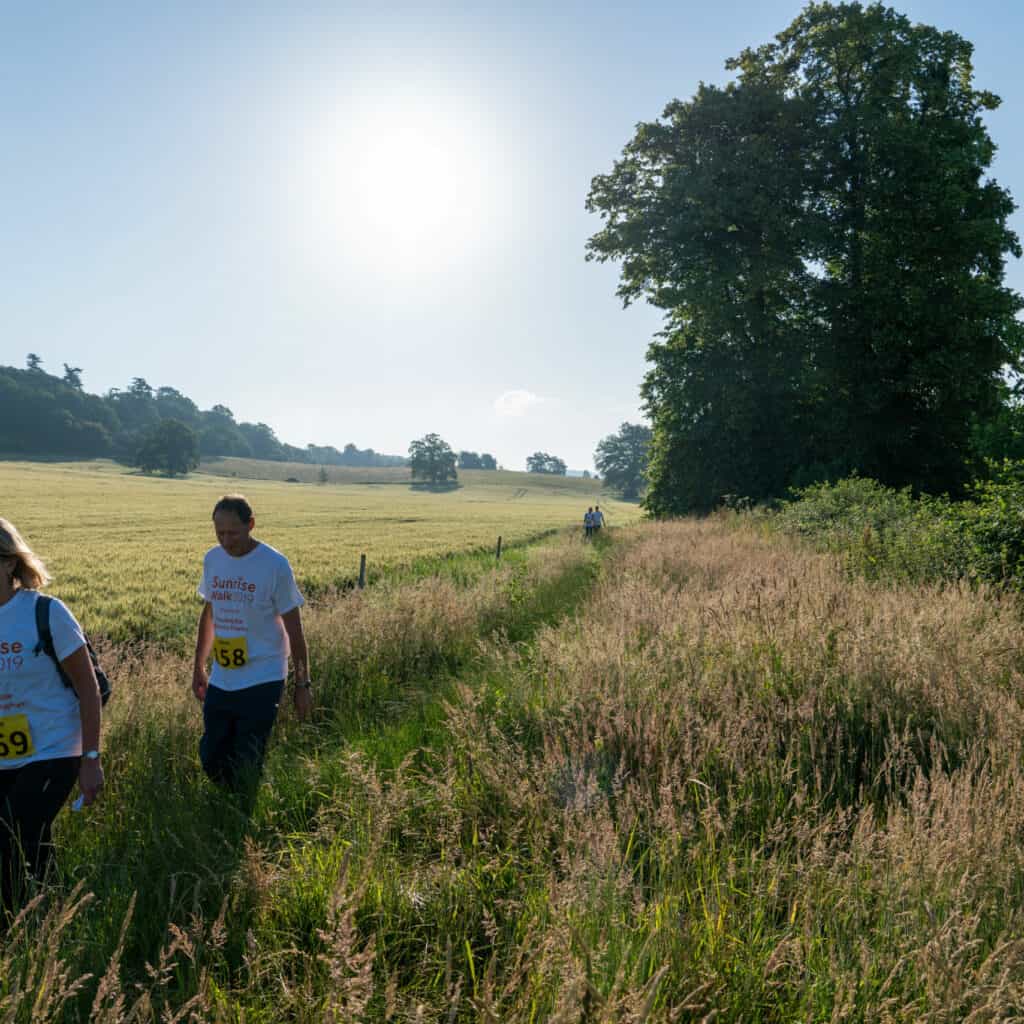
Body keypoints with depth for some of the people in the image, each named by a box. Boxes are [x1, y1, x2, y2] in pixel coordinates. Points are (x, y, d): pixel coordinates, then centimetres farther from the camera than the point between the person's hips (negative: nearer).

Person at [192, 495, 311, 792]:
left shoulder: (275, 565, -13)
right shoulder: (212, 559, 3)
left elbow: (294, 629, -7)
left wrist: (302, 684, -5)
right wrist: (198, 667, 18)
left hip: (262, 682, -5)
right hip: (220, 681, 5)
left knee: (246, 766, -1)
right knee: (211, 757, 11)